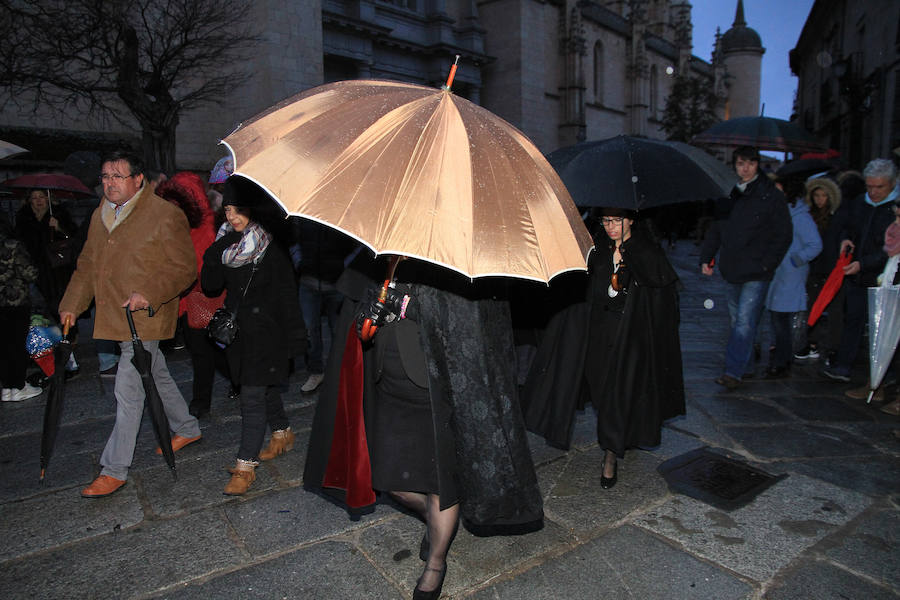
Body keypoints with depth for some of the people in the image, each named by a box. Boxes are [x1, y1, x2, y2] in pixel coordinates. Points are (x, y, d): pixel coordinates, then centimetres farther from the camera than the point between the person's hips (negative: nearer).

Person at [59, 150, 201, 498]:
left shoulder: (165, 215, -12)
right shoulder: (101, 215, 13)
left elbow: (185, 269, -12)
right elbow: (87, 265, 20)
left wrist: (149, 294, -23)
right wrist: (71, 306, 12)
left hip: (145, 318, -8)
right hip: (115, 317, 8)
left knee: (128, 391, -5)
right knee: (157, 377, 19)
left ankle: (114, 470, 6)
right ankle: (187, 429, 37)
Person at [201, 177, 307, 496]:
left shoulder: (271, 248, -14)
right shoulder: (227, 243, 5)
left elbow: (287, 295, -13)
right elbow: (210, 285, -1)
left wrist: (294, 338, -13)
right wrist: (218, 253, -15)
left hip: (267, 334, -7)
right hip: (239, 330, 7)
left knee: (252, 396, -5)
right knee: (265, 388, 21)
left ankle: (246, 466, 5)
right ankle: (282, 434, 41)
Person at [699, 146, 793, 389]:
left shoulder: (771, 196, -2)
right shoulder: (727, 195, 10)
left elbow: (783, 235, -2)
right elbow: (716, 230, 16)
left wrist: (766, 264, -11)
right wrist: (706, 257, 5)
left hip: (756, 272, -5)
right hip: (732, 269, 5)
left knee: (745, 322, -9)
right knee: (736, 319, 15)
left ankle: (734, 371, -8)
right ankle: (746, 355, 32)